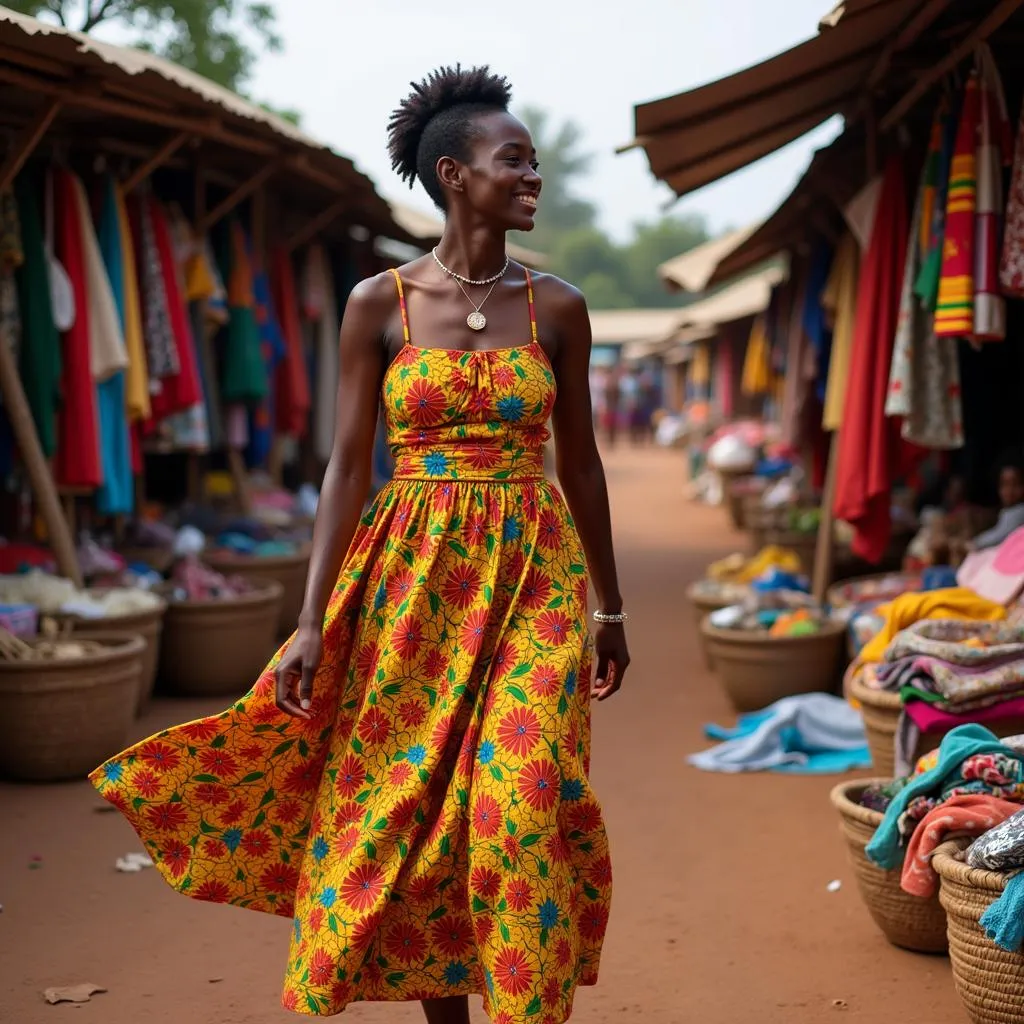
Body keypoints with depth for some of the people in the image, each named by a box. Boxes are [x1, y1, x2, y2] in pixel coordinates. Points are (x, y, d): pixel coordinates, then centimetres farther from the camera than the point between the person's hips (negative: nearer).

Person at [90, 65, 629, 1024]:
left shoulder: (556, 308, 3)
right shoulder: (380, 305, -1)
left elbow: (580, 460, 9)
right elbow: (348, 464, -2)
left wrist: (609, 607, 12)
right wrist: (312, 622, -6)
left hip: (533, 575, 0)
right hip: (409, 575, 0)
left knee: (522, 810, -9)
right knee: (408, 814, 5)